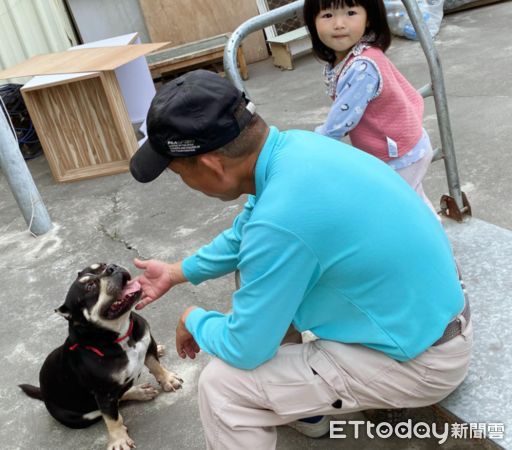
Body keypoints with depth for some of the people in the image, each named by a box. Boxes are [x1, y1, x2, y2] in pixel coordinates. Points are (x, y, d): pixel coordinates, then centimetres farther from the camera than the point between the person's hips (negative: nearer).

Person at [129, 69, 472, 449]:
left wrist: (194, 321, 2)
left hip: (419, 359, -8)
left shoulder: (281, 220, -34)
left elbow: (245, 349, -18)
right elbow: (244, 235, 13)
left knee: (220, 387, -9)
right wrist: (177, 272, 21)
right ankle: (303, 406, 34)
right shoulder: (292, 147, -7)